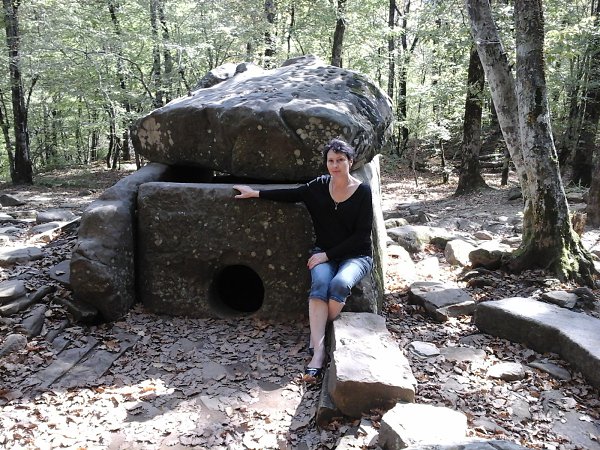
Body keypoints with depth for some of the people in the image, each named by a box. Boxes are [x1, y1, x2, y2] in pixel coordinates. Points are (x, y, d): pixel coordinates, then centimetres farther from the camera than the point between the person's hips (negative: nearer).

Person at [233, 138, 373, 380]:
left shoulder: (362, 191, -9)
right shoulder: (320, 186, 2)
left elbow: (362, 234, -10)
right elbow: (291, 194, 9)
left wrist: (328, 254, -13)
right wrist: (255, 192, 8)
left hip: (356, 255, -2)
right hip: (324, 252, 2)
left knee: (339, 284, -33)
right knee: (320, 282, -30)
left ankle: (316, 337, -13)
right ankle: (318, 349, -32)